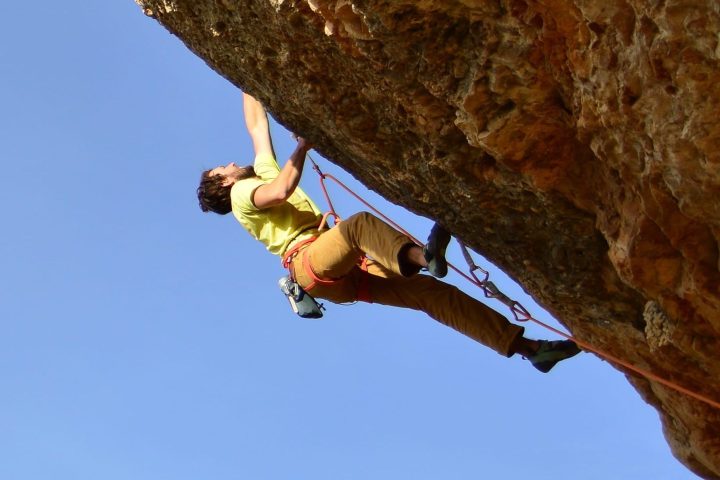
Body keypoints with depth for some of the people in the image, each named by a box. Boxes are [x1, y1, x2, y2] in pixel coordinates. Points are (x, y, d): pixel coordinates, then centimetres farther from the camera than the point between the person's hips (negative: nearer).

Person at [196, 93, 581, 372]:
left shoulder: (262, 173, 33)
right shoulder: (242, 193, 9)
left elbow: (256, 125, 40)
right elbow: (281, 191, -15)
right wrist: (303, 144, -8)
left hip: (345, 274, 7)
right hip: (312, 262, -7)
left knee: (428, 290, -5)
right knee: (360, 223, -35)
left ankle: (526, 346, -10)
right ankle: (423, 254, -68)